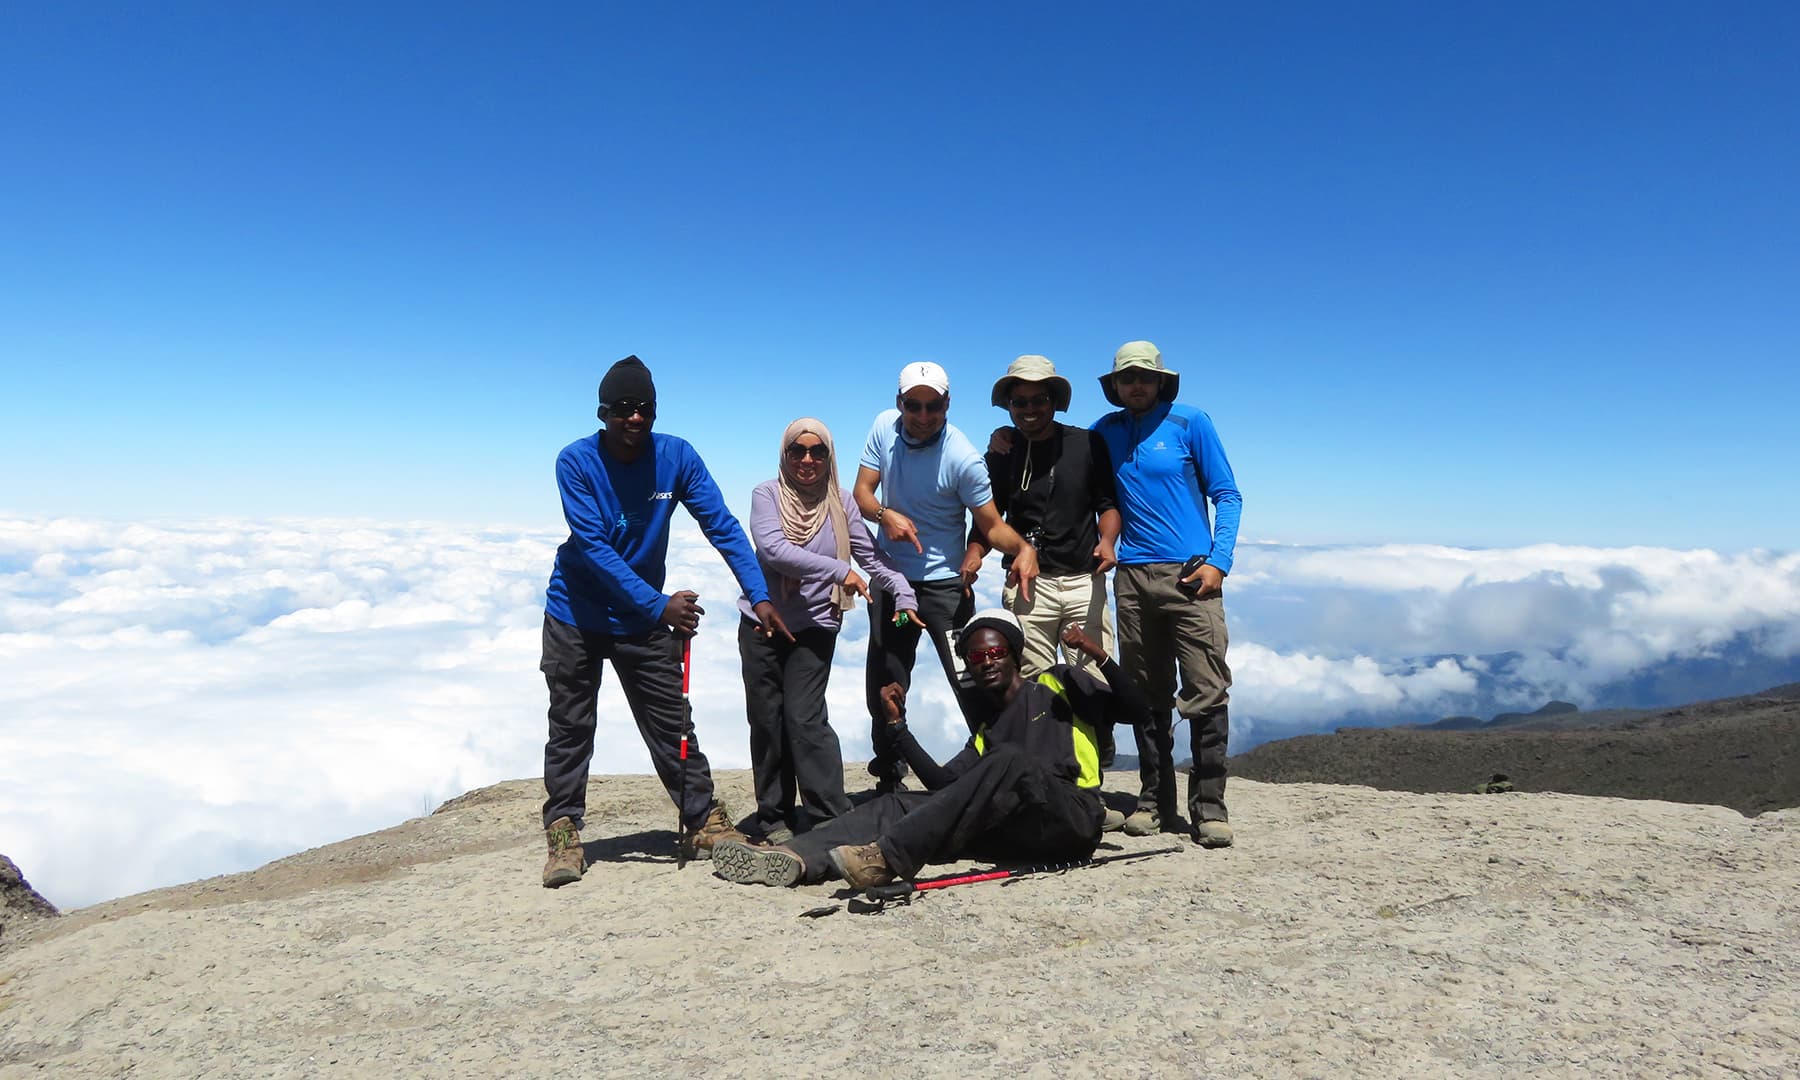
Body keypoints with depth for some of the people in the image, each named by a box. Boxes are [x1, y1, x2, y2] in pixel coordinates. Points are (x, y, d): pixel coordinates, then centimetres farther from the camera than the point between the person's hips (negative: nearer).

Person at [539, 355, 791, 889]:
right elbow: (593, 548, -23)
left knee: (672, 725, 4)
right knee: (570, 728, 6)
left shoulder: (677, 456, -11)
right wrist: (659, 605, -29)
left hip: (644, 621, 2)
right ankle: (563, 833, 17)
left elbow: (722, 527, -12)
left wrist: (759, 596, -22)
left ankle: (703, 824, 14)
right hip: (576, 617, -1)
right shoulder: (576, 461, -17)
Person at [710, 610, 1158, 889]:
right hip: (1017, 835, 5)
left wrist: (1100, 657, -10)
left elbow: (1138, 714, 4)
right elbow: (942, 783, 15)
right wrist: (898, 724, 11)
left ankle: (888, 857, -42)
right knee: (898, 804, -11)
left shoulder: (1057, 684, 13)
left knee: (1012, 761, -34)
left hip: (1072, 822, -5)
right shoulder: (986, 729, 27)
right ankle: (794, 859, -33)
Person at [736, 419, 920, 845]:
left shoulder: (841, 502, 5)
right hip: (762, 622, 1)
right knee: (767, 722, 5)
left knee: (805, 719, -9)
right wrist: (838, 570, -23)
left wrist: (905, 596, -11)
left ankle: (833, 818, -2)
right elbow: (773, 550, -18)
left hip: (815, 626, 0)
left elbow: (872, 555, 4)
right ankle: (773, 819, 17)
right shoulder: (766, 494, -2)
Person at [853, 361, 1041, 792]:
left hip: (943, 582, -4)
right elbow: (862, 491, -5)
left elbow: (991, 524, -16)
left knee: (969, 681, -9)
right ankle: (889, 776, 30)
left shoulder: (963, 458, -20)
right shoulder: (884, 426, -7)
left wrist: (1023, 547, -37)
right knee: (884, 684, 13)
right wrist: (884, 514, -26)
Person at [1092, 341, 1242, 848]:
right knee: (1147, 696, 8)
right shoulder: (1105, 432, 11)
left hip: (1191, 575, -3)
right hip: (1133, 578, 3)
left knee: (1207, 693, -8)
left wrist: (1218, 561, -8)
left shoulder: (1190, 422, 3)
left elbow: (1227, 495, 2)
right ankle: (1153, 799, 17)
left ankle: (1209, 807, -2)